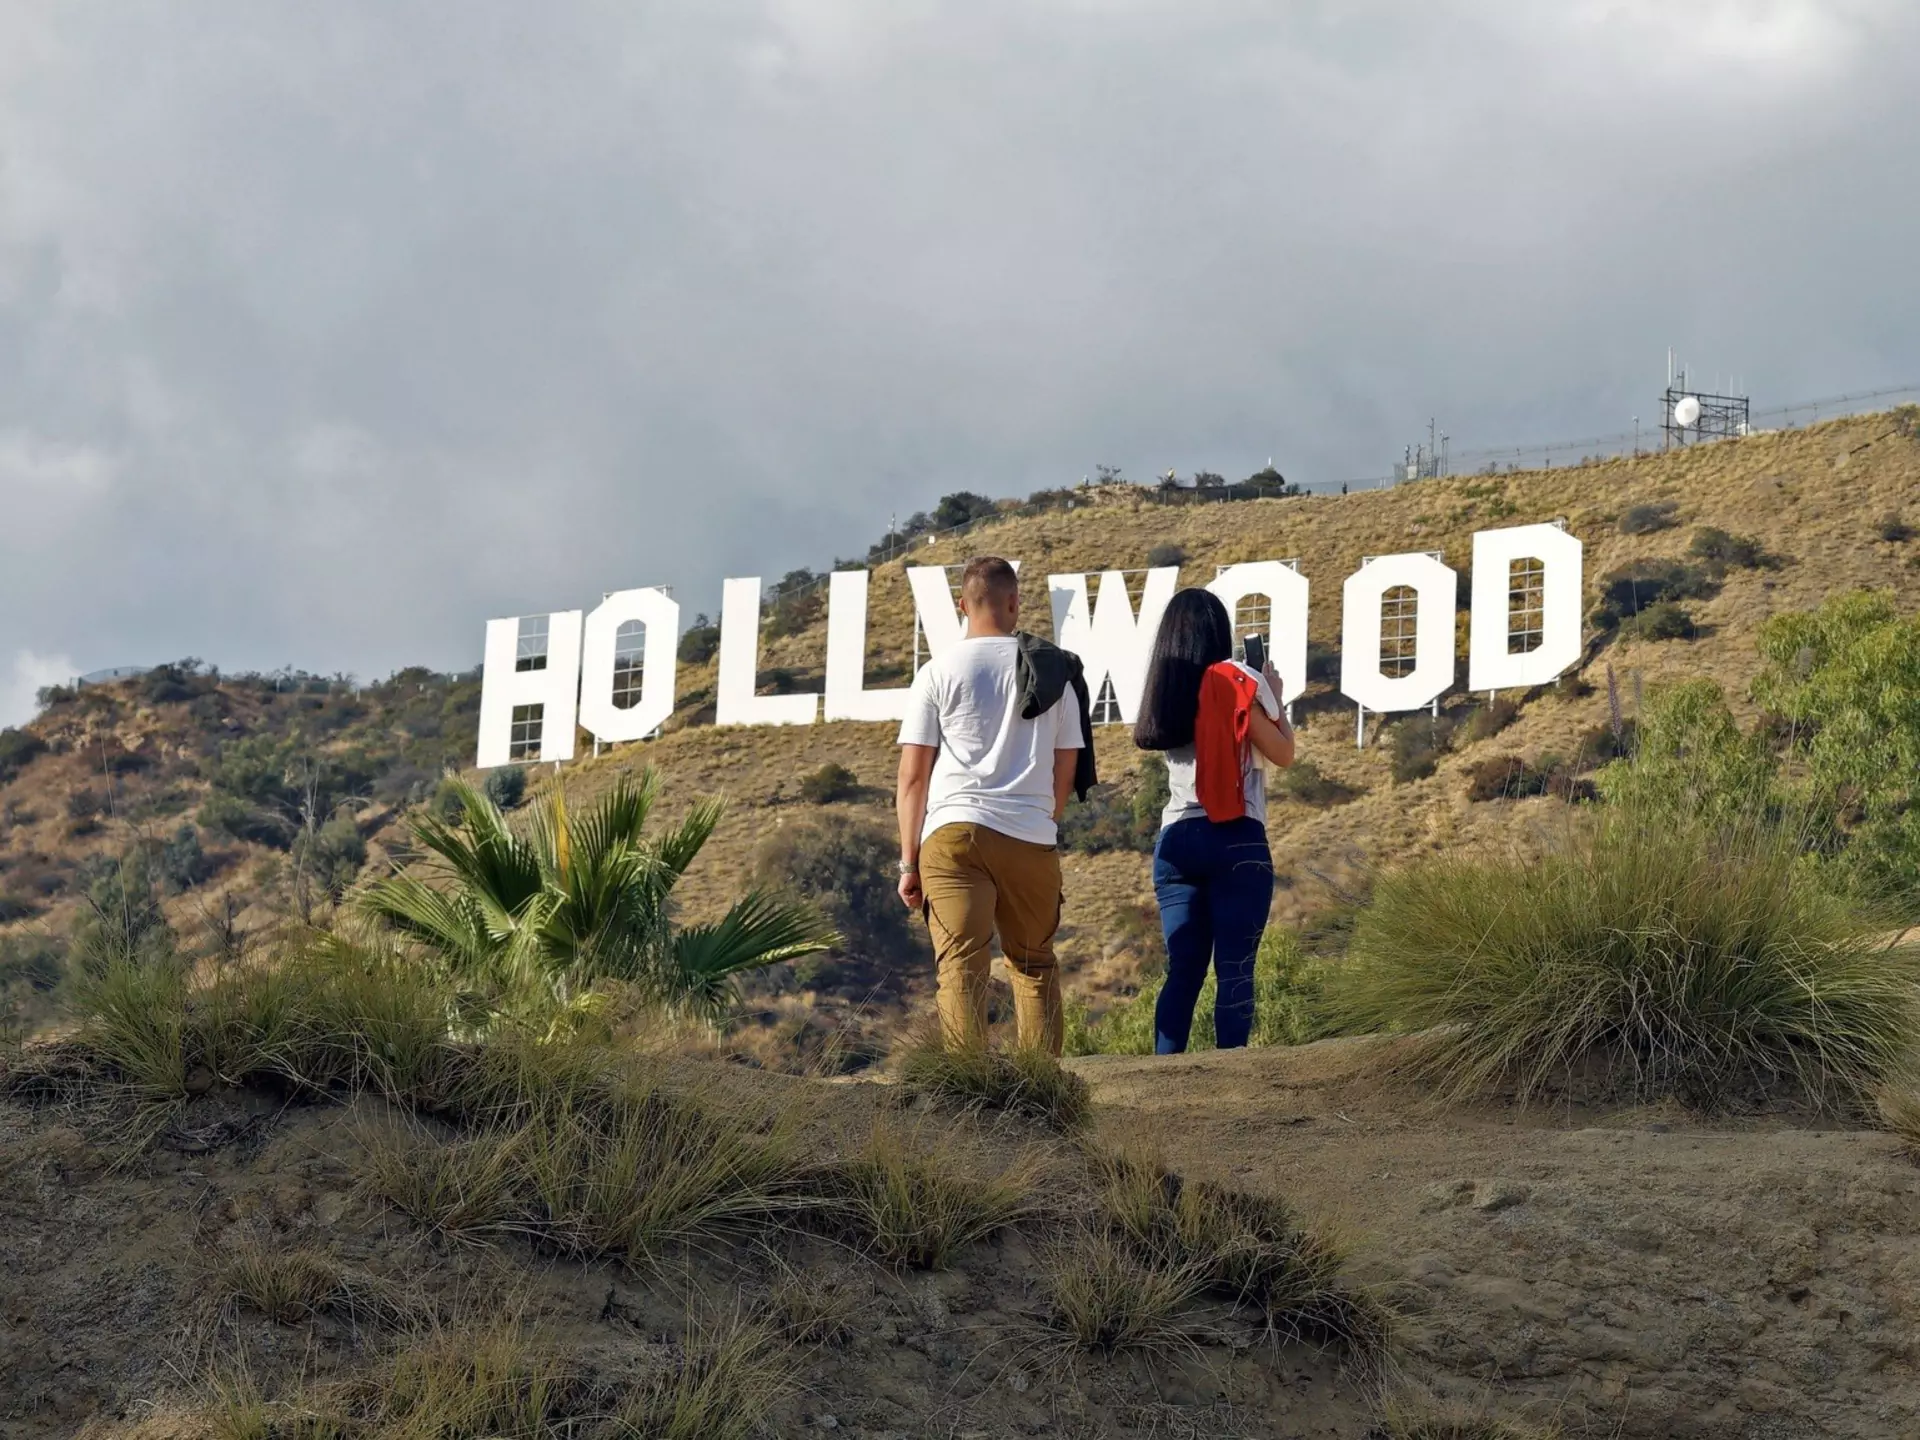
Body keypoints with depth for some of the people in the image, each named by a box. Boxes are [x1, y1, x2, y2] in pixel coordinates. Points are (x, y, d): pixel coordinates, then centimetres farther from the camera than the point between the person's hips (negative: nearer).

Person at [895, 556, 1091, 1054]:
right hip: (1031, 837, 2)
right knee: (1034, 965, 15)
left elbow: (912, 776, 2)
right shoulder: (1055, 671, 11)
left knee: (962, 967, -5)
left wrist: (909, 863, 6)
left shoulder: (939, 671, 5)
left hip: (953, 831, -2)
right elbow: (1067, 771, 15)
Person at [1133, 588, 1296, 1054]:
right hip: (1235, 840, -5)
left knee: (1183, 969, 7)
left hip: (1175, 840, 5)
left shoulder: (1162, 692, 10)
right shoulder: (1238, 683, -5)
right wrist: (1275, 699, 15)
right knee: (1235, 969, -5)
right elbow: (1283, 753, -1)